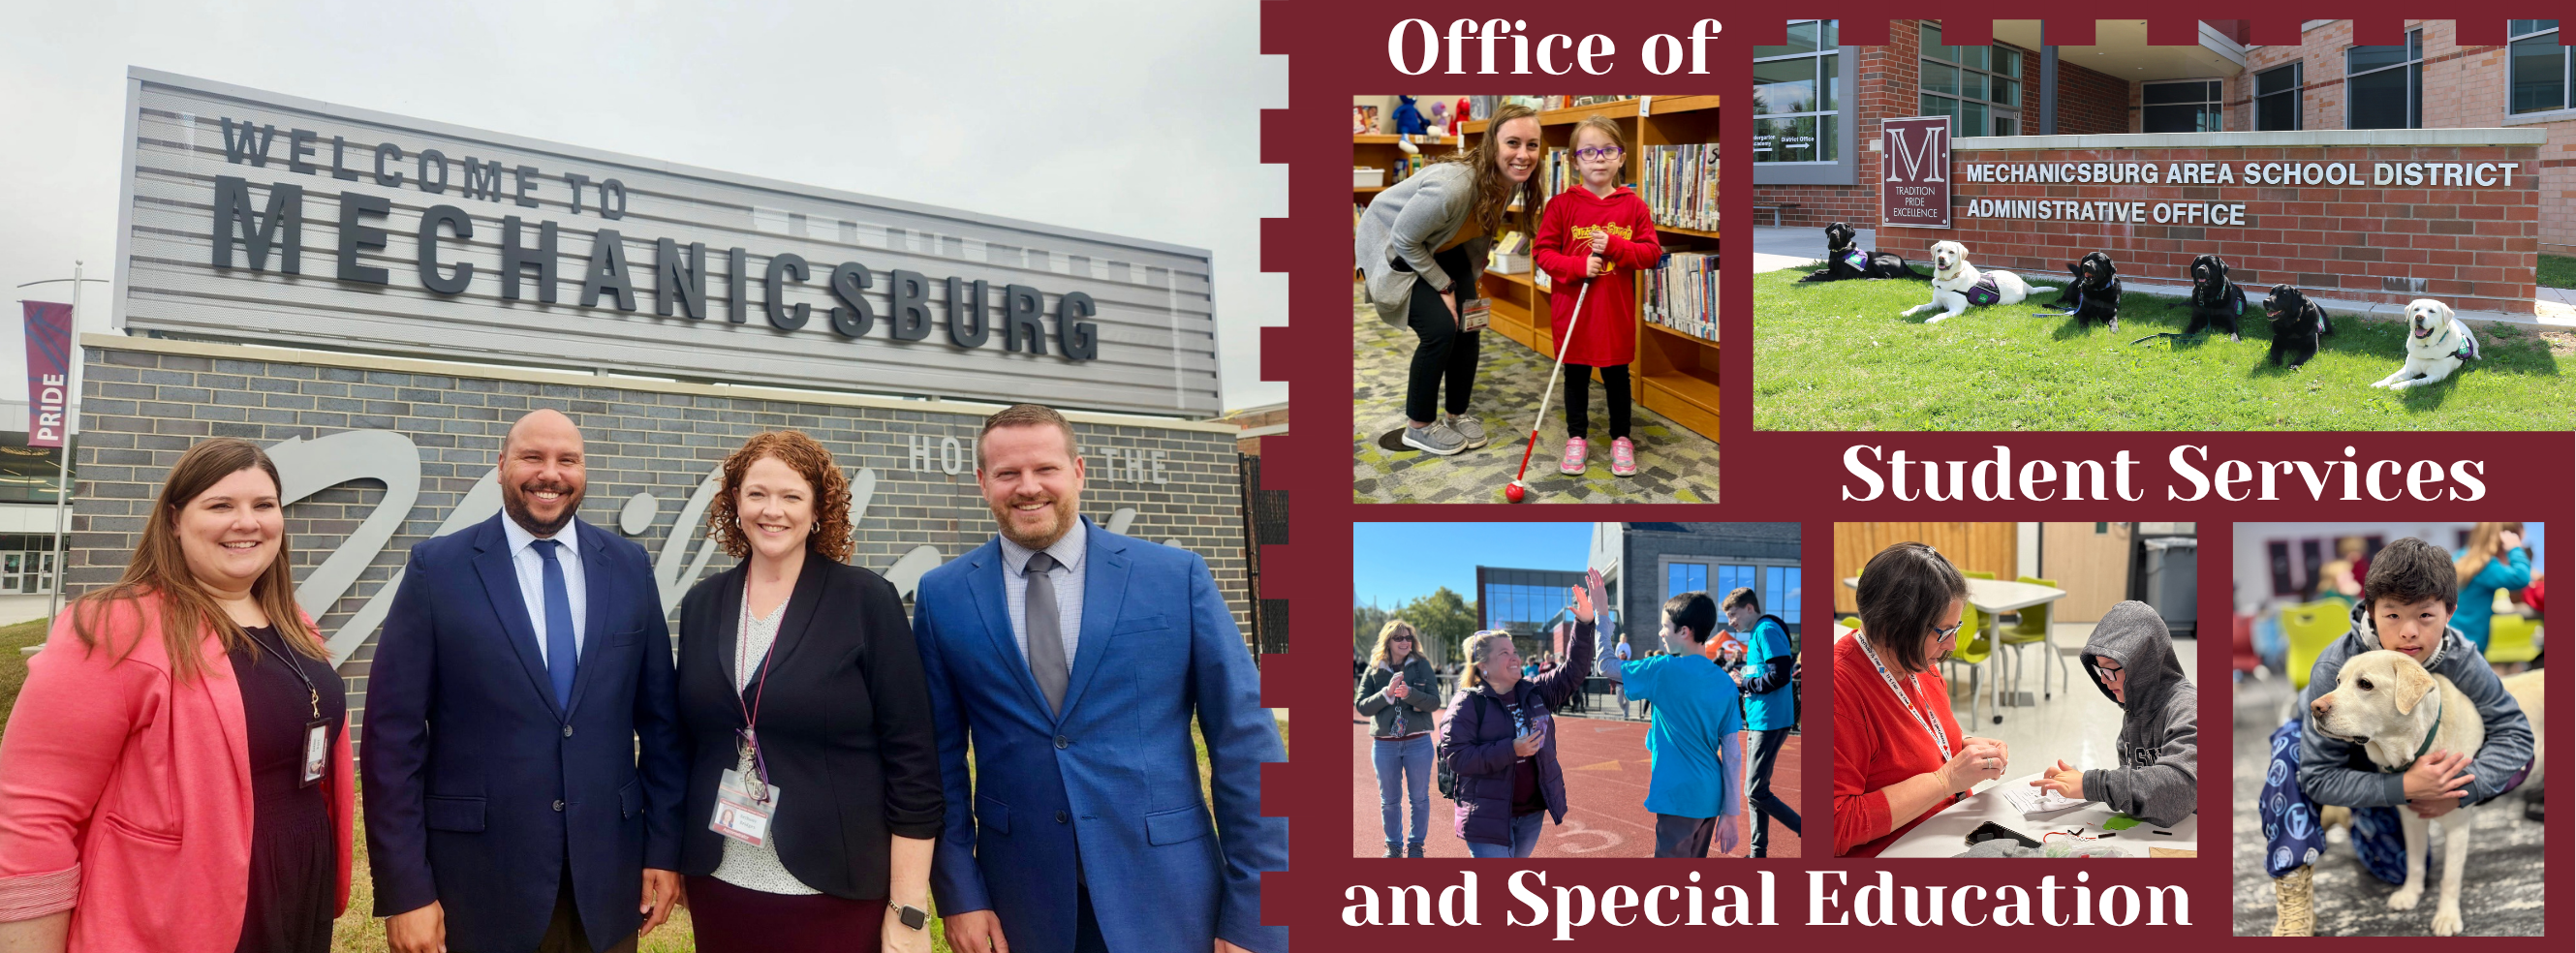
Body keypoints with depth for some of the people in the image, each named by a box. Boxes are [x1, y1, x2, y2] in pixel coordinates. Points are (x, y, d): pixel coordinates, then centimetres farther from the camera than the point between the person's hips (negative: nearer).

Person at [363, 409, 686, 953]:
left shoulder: (629, 566, 5)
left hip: (607, 877, 3)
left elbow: (659, 719, 8)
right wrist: (405, 888, -9)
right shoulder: (438, 569, -4)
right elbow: (393, 735, -6)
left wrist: (665, 845, 4)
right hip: (479, 881, -2)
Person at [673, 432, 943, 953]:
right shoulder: (703, 604, 6)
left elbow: (912, 758, -9)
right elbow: (689, 740, 13)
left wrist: (909, 910, -12)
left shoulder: (867, 600, -7)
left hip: (836, 892, -4)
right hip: (719, 886, 4)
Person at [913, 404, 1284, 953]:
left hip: (1166, 901, -1)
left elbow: (1246, 744, -3)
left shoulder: (1178, 577, -2)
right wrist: (958, 893, 0)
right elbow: (940, 755, 6)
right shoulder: (942, 597, 3)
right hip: (1021, 902, 1)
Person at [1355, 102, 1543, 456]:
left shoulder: (1512, 181, -15)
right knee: (1440, 327, -16)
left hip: (1441, 249, 7)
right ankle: (1418, 426, 1)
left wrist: (1469, 280, 3)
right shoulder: (1453, 184, -40)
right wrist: (1443, 286, -18)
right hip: (1392, 247, -7)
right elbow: (1404, 239, -27)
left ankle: (1457, 414, 18)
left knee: (1467, 323, -2)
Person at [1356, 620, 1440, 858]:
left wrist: (1409, 693, -25)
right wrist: (1387, 693, -20)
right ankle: (1394, 845, 25)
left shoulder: (1422, 666, -1)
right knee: (1389, 800, 10)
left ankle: (1415, 844, 22)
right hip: (1384, 744, 1)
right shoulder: (1374, 670, 2)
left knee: (1419, 797, 7)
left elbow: (1434, 702, -8)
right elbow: (1362, 706, -5)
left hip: (1418, 742, -1)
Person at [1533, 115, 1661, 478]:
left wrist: (1614, 246, -19)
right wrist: (1578, 266, -19)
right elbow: (1542, 252, -5)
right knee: (1576, 376, 12)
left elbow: (1652, 253, -4)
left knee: (1616, 376, 11)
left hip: (1617, 312, 0)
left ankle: (1621, 438, 26)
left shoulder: (1633, 207, -2)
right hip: (1572, 309, 0)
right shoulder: (1561, 205, -5)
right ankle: (1576, 438, 26)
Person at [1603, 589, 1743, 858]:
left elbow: (1608, 666, -1)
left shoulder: (1665, 671, -13)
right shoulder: (1725, 683, 4)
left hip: (1679, 798, -7)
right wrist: (1730, 813, 5)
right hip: (1710, 798, 7)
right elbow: (1732, 752, 2)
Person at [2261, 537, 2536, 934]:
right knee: (2291, 746, -38)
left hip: (2405, 760, 3)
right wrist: (2403, 787, -48)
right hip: (2339, 756, -3)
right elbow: (2318, 777, -36)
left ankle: (2360, 814, 26)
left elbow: (2514, 730, -21)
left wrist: (2462, 789, -36)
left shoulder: (2460, 660, -30)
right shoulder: (2336, 667, -38)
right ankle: (2295, 907, -32)